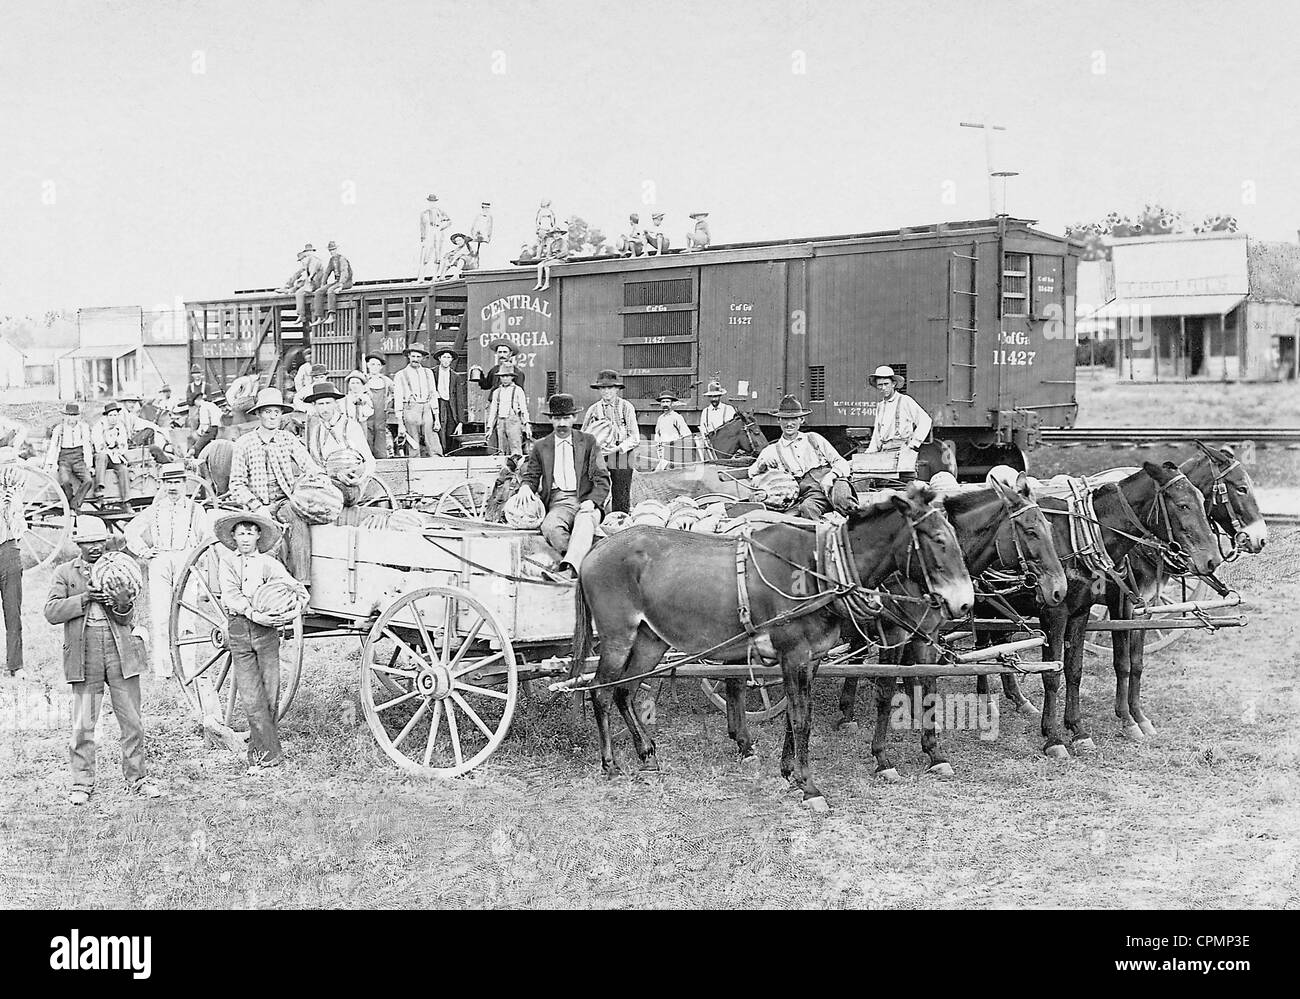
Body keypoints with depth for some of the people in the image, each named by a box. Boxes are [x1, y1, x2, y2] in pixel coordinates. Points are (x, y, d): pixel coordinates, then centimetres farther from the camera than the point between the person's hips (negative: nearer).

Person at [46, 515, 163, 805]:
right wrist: (85, 598, -14)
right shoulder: (65, 573, 8)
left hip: (120, 653, 2)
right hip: (84, 657, -2)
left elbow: (128, 619, 9)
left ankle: (136, 779, 12)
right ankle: (82, 783, 10)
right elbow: (51, 612, -4)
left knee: (132, 722, 2)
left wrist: (121, 605, -15)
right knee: (83, 725, 0)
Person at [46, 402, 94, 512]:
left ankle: (74, 505, -18)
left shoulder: (83, 428, 12)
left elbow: (87, 446, 11)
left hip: (78, 459, 1)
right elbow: (52, 447, 8)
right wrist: (49, 464, -2)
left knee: (88, 481, -29)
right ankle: (69, 505, -11)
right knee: (65, 481, -33)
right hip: (64, 459, -1)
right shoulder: (58, 429, 10)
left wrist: (89, 464, 3)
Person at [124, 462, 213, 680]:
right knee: (158, 617, -8)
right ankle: (162, 669, -6)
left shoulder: (195, 509, 15)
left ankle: (187, 668, -10)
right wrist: (143, 551, 12)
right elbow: (131, 531, 25)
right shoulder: (154, 510, 19)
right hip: (159, 562, 2)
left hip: (186, 561, -2)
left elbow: (209, 537, 15)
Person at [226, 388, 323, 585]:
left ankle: (301, 582, -39)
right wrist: (256, 506, -11)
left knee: (298, 521, -32)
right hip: (257, 505, -1)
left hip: (285, 501, 1)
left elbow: (312, 469, 5)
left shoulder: (289, 440, 13)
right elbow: (237, 484, 5)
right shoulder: (244, 444, 8)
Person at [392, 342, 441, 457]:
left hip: (427, 410, 3)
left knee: (434, 451, -7)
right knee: (414, 451, -4)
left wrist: (437, 419, 9)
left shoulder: (428, 373, 16)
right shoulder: (400, 375, 6)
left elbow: (433, 396, 16)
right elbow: (398, 400, 5)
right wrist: (401, 424, -1)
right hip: (410, 411, -3)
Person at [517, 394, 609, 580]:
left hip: (585, 502, -2)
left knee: (584, 523, -38)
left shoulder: (588, 442, 12)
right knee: (550, 527, -34)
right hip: (558, 503, 2)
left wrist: (591, 502, -12)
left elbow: (602, 479, 7)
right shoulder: (541, 447, 17)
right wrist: (525, 487, -8)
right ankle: (586, 566, -37)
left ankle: (569, 569, -57)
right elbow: (531, 476, 19)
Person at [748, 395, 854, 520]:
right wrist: (762, 465, -7)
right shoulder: (773, 450, 22)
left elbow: (841, 463, 16)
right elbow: (752, 473, 17)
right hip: (809, 492, -2)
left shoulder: (814, 439, 22)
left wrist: (830, 476, -7)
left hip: (832, 481, 2)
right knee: (807, 508, -39)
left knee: (841, 496, -37)